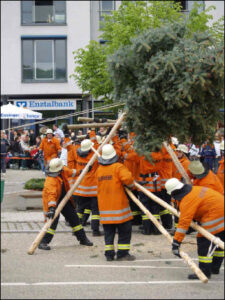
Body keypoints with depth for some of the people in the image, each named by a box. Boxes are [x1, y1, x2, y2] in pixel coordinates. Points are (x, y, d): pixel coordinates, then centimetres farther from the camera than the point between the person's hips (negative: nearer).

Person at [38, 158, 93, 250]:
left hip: (64, 199, 9)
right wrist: (51, 208, -56)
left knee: (73, 217, 14)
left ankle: (83, 238, 27)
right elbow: (51, 194, -46)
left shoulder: (63, 170, -10)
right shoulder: (51, 181, -35)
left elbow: (70, 172, 14)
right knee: (53, 221, -20)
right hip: (53, 202, -8)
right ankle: (43, 242, -14)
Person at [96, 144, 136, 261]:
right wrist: (131, 185, -2)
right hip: (118, 204, -5)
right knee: (125, 229, 4)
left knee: (108, 231, 11)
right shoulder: (118, 167, -8)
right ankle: (122, 253, 3)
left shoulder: (98, 170, 9)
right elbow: (127, 178, -23)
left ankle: (109, 254, 9)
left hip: (104, 206, 5)